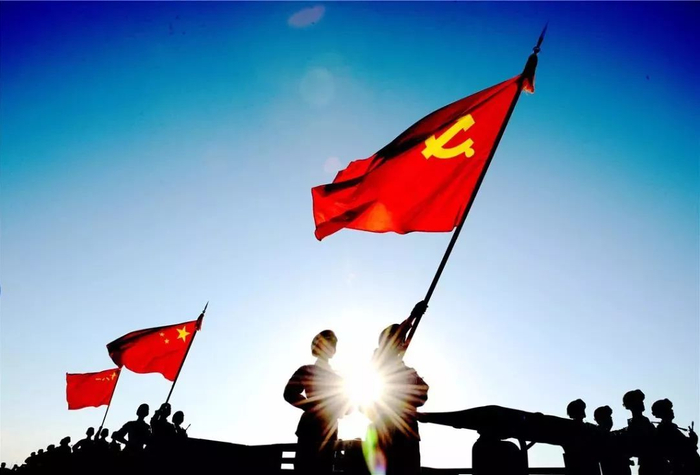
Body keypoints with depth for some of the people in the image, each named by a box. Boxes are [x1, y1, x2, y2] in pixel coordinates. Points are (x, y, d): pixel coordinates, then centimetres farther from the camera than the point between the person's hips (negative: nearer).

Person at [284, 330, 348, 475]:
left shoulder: (336, 377, 19)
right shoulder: (307, 371, 4)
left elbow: (344, 405, 19)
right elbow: (289, 393, -10)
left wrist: (338, 410, -4)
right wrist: (315, 407, -15)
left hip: (329, 430, 6)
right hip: (311, 428, -6)